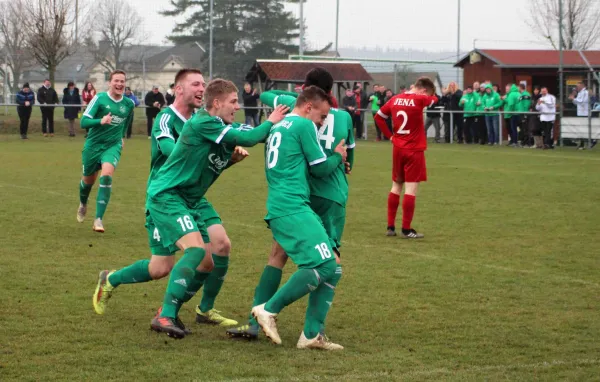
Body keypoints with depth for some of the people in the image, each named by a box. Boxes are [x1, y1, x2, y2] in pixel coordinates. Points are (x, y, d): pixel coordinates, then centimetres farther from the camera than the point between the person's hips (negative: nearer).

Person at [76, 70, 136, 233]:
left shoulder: (129, 104, -1)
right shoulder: (99, 98, -12)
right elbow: (84, 122, -18)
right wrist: (101, 121, -33)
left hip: (113, 146, 1)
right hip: (93, 145, -1)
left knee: (106, 175, -24)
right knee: (88, 180, 14)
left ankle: (98, 219, -23)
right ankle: (83, 204, 50)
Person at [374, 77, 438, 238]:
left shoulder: (395, 99, 4)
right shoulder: (420, 99, -13)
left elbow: (378, 117, 11)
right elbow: (435, 99, 5)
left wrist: (389, 135, 13)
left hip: (398, 148, 6)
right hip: (414, 150, -6)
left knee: (396, 186, 15)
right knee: (411, 189, -3)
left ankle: (390, 226, 16)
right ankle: (406, 230, -3)